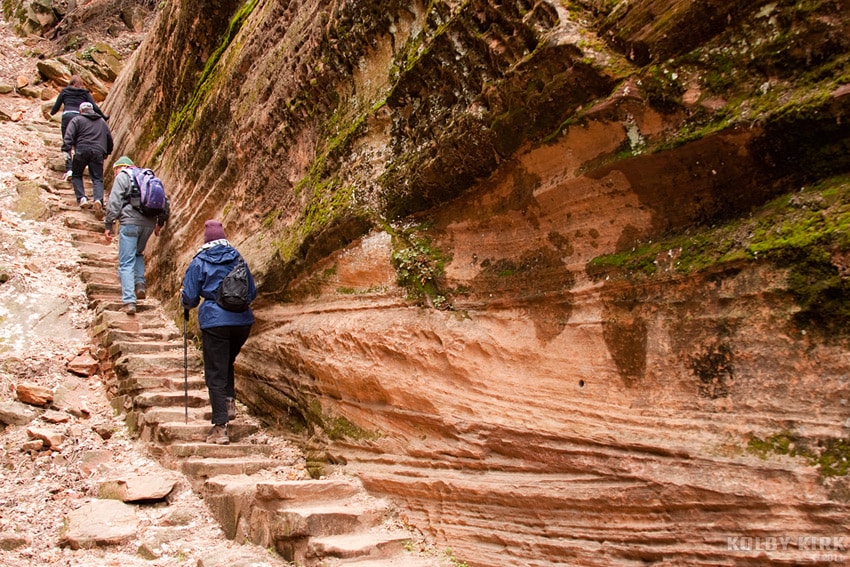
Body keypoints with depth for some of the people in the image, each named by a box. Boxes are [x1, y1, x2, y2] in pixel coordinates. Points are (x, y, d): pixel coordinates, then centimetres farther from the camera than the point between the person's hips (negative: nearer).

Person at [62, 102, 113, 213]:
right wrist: (107, 152, 39)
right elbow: (109, 138, 28)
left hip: (82, 151, -2)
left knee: (76, 175, 15)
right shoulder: (102, 121, 23)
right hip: (98, 152, 2)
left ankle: (82, 198, -2)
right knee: (97, 179, 0)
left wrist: (66, 148, -12)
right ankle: (98, 199, -26)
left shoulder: (77, 120, 10)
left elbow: (69, 135, -5)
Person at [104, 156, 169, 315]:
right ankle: (140, 283, 6)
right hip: (149, 223, 5)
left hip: (130, 222, -5)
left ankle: (129, 302, -9)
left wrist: (108, 225, 0)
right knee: (138, 254, 28)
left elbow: (114, 202, -5)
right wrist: (160, 223, 27)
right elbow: (165, 203, 18)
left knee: (126, 263, -2)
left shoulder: (122, 177, 6)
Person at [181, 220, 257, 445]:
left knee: (215, 373, 1)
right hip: (242, 321, 4)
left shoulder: (199, 262, 0)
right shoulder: (237, 259, 9)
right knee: (227, 363, 27)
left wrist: (186, 307, 24)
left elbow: (189, 297, 1)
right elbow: (252, 292, 14)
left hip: (214, 322, -3)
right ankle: (230, 401, 11)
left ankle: (220, 428, -1)